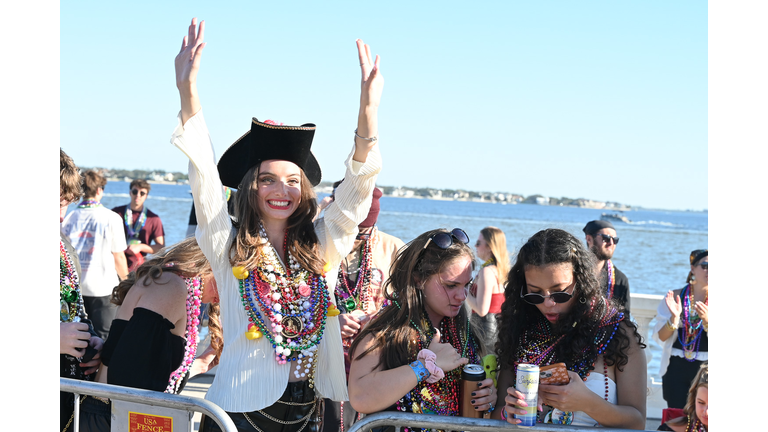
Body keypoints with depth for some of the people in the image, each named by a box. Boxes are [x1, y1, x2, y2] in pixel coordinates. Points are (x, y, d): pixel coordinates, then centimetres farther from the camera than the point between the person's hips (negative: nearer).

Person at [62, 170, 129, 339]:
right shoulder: (111, 218, -9)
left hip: (74, 288, 3)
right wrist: (126, 280, 11)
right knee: (103, 339, 4)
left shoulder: (68, 219, 1)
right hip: (103, 287, -3)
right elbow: (118, 257, -6)